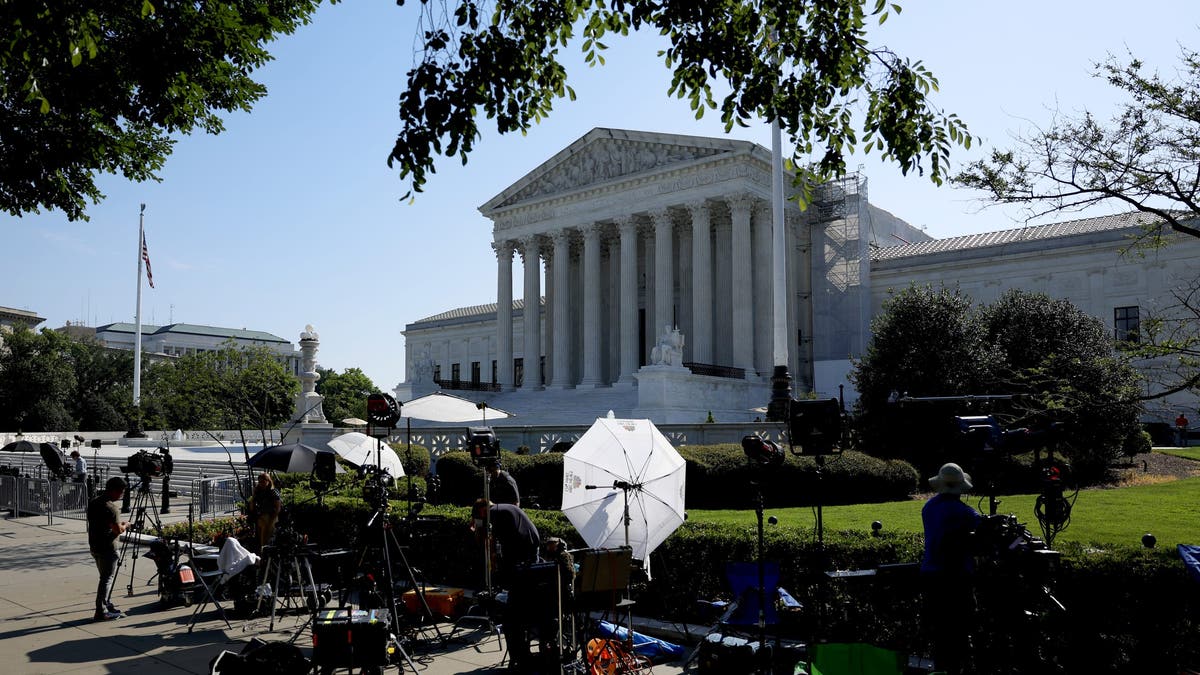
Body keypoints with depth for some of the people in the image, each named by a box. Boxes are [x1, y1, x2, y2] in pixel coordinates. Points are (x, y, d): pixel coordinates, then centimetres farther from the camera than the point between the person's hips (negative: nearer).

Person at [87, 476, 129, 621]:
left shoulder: (93, 502, 7)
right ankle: (101, 612, 0)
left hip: (94, 546, 9)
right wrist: (125, 525, -2)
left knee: (105, 577, 19)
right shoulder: (111, 508, -21)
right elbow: (118, 530, -23)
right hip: (107, 549, -9)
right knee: (107, 579, -2)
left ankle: (105, 605, 26)